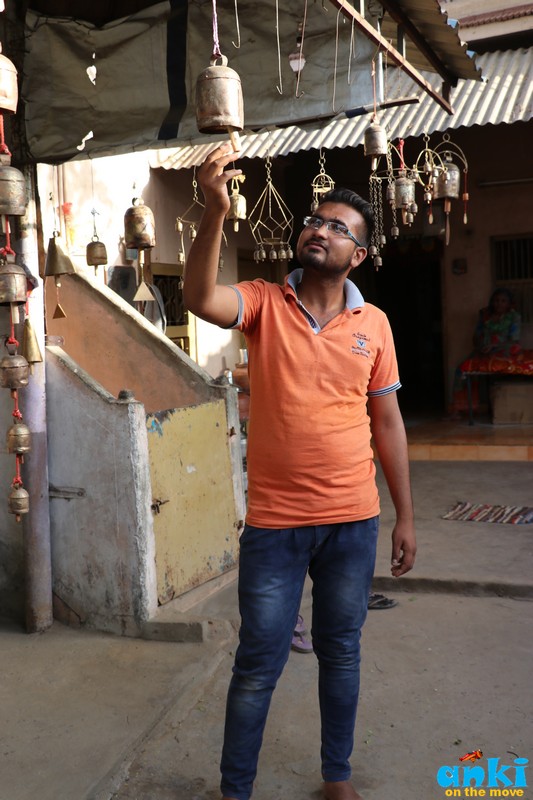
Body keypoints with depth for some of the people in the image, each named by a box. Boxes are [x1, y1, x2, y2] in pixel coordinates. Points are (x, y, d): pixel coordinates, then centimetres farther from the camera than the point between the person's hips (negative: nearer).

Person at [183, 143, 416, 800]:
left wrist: (405, 516, 7)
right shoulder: (264, 303, -3)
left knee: (340, 653, 17)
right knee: (259, 663, 9)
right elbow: (200, 299, -25)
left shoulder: (373, 324, 1)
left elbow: (387, 421, 6)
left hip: (353, 522, 2)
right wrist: (216, 208, -37)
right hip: (273, 522, -2)